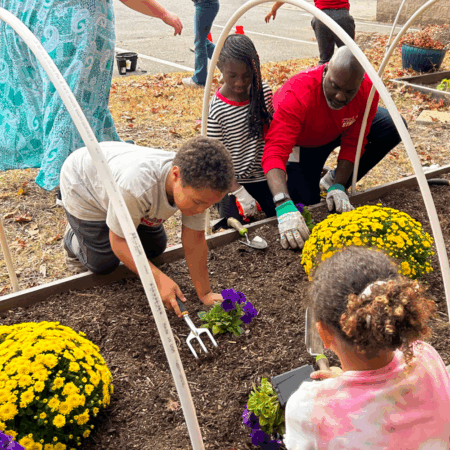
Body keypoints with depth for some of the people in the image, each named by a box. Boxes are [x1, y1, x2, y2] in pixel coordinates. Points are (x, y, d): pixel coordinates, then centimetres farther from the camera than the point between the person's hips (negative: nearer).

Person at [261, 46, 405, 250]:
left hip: (337, 130, 4)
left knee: (392, 129, -16)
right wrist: (284, 207, -65)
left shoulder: (367, 91, -30)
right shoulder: (296, 95, -43)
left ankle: (334, 182, 0)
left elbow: (353, 143, -19)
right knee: (306, 203, -16)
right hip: (300, 141, -4)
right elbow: (274, 153, -52)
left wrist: (338, 187, -29)